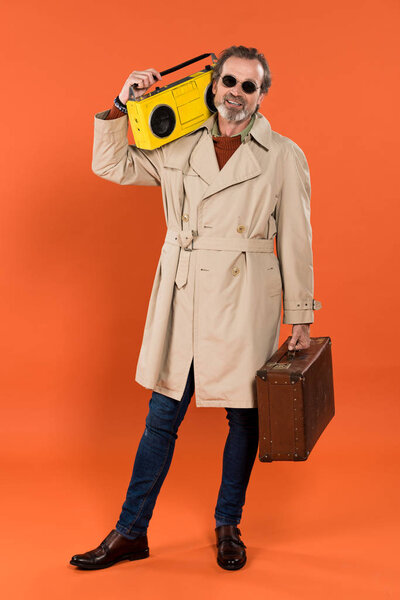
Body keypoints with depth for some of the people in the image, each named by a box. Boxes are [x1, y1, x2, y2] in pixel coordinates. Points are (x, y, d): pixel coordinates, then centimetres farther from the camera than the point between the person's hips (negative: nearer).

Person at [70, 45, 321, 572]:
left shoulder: (284, 156, 0)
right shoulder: (180, 148, 7)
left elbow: (296, 242, 1)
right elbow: (112, 166, 12)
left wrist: (300, 317, 1)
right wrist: (123, 105, 1)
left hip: (246, 303, -2)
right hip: (183, 300, 2)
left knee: (244, 415, 8)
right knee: (162, 415, 7)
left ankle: (228, 527, 28)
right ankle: (131, 533, 19)